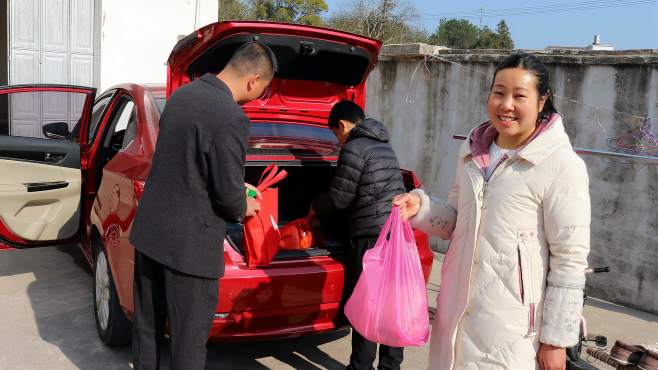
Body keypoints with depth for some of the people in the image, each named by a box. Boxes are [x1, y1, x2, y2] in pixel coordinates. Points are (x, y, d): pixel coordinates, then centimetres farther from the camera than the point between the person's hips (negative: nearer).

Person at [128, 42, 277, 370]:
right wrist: (243, 208, 6)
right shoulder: (232, 119, -21)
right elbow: (228, 192, -18)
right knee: (189, 338, 7)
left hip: (149, 231, 8)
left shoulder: (181, 94, 6)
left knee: (146, 327, 22)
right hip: (189, 244, -8)